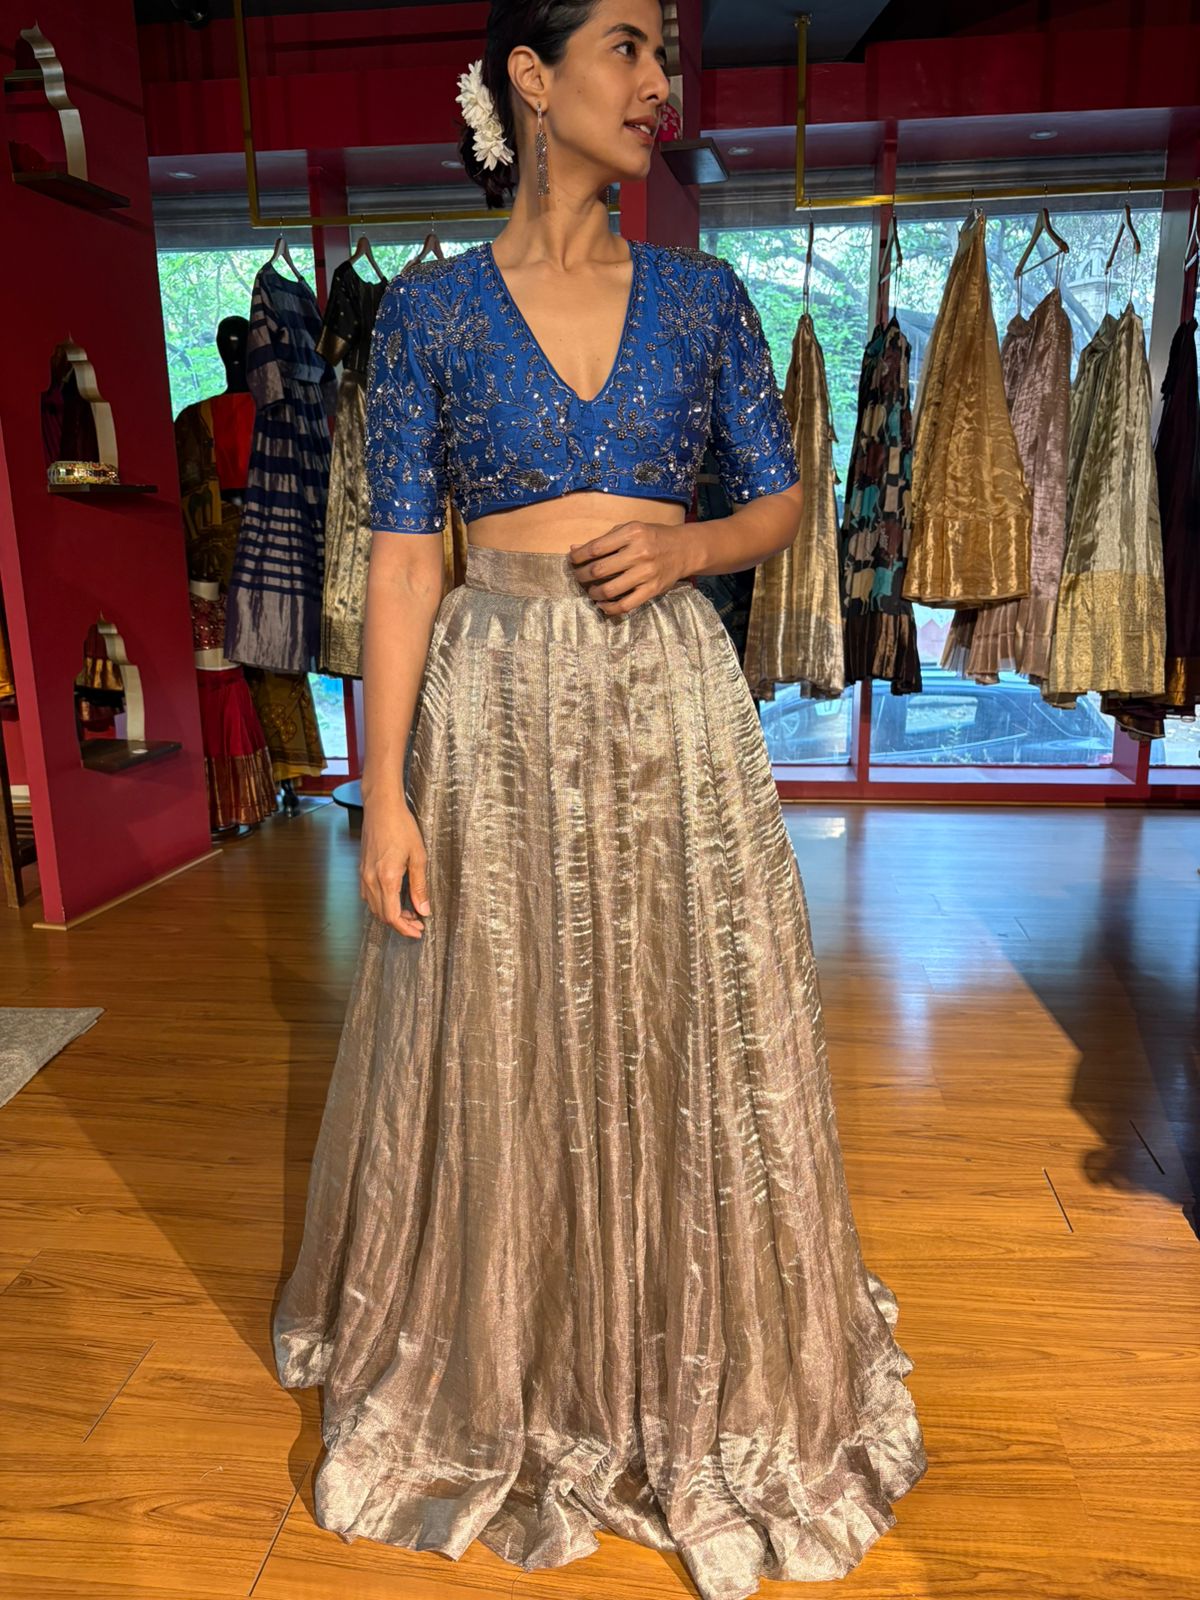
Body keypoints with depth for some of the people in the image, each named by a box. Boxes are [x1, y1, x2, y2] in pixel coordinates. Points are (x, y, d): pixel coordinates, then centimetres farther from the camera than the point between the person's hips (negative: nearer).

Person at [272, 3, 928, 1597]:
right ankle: (506, 1383, 36)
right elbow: (401, 561, -2)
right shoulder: (428, 309, 3)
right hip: (496, 711, -1)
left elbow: (782, 498, 12)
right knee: (503, 1049, 8)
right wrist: (385, 792, -9)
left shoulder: (702, 294, 9)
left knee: (687, 1044, 8)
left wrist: (690, 544, -10)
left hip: (671, 702, 2)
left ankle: (696, 1382, 33)